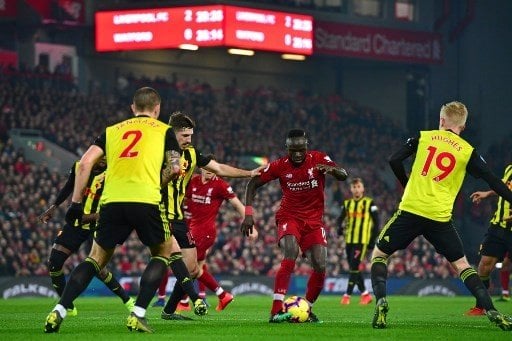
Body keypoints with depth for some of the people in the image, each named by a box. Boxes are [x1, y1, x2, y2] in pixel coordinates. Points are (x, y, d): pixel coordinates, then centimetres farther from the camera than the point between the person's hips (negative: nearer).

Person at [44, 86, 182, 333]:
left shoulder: (113, 130, 23)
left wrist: (76, 202, 11)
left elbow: (85, 163, 11)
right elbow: (174, 168, 4)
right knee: (162, 253, 20)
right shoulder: (163, 130, 16)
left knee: (96, 258, 18)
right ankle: (138, 315, 4)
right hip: (146, 200, -3)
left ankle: (59, 311, 3)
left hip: (112, 201, 3)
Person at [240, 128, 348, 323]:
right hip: (289, 217, -2)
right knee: (291, 253, -30)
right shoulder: (279, 166, -7)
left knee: (320, 266, -12)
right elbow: (252, 184, 2)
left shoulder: (318, 159, -7)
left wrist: (331, 169, -41)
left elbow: (343, 176, -18)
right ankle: (276, 310, -36)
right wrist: (248, 214, -8)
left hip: (314, 221, 2)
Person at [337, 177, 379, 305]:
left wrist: (373, 240, -6)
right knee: (353, 269, 7)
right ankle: (365, 294, 19)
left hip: (362, 241, -5)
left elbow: (376, 222, 0)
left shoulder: (369, 203, 0)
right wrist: (340, 228, -9)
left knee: (354, 267, -13)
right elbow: (341, 218, 14)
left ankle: (347, 295, -12)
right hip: (349, 240, 5)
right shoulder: (347, 203, 13)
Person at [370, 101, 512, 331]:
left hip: (410, 210, -1)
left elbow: (394, 161, 4)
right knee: (460, 264, 13)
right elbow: (493, 182, 3)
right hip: (440, 217, 1)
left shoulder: (423, 137, 7)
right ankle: (491, 312, 2)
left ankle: (380, 301, -8)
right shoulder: (467, 152, 5)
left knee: (379, 254, 15)